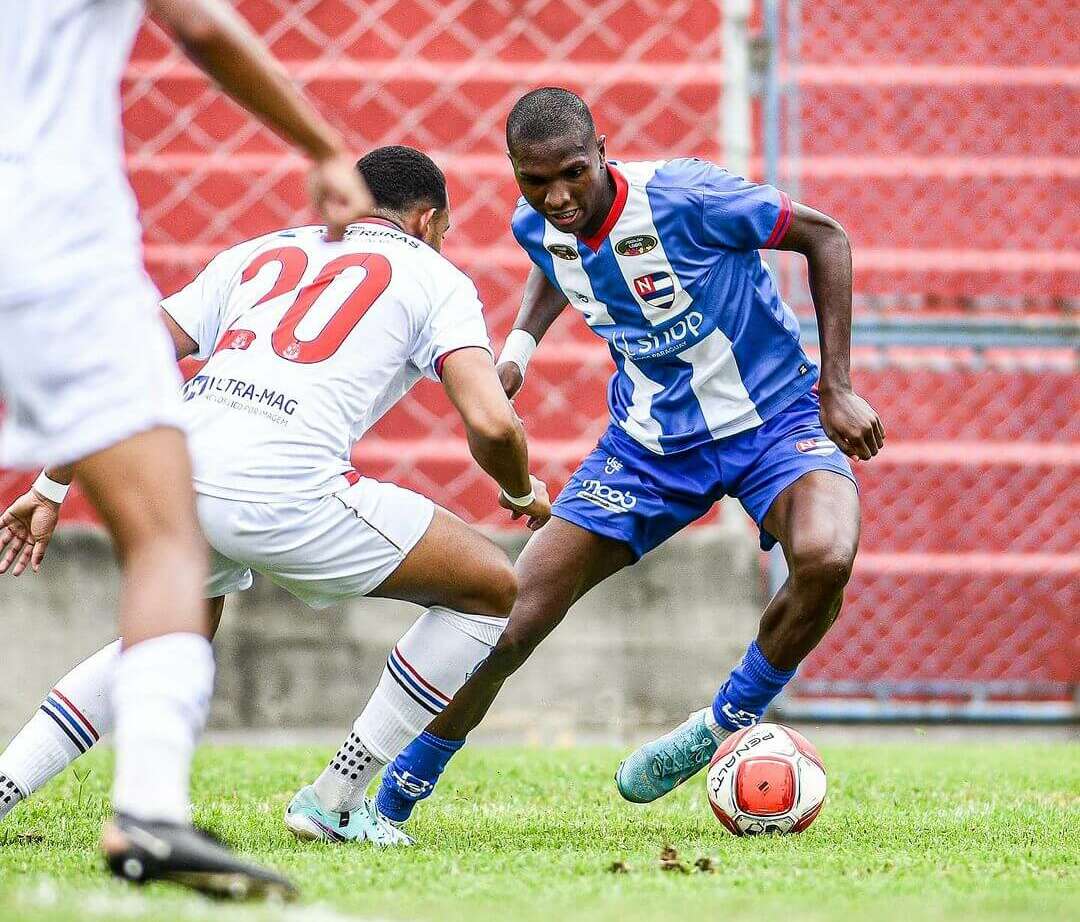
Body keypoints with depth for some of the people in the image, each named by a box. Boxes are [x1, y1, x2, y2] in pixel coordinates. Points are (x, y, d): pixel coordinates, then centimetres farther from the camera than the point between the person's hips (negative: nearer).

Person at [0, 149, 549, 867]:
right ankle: (335, 802, 13)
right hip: (284, 485, -6)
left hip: (175, 467, 6)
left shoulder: (263, 253, 29)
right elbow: (491, 422, 2)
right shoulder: (435, 278, 17)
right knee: (493, 588, 12)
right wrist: (522, 492, 24)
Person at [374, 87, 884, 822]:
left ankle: (726, 726, -9)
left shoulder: (683, 197, -27)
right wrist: (519, 347, 0)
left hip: (771, 418, -4)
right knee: (510, 616, -5)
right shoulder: (538, 227, -9)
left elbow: (824, 236, -14)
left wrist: (838, 388, -16)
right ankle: (393, 796, 15)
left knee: (825, 558, -36)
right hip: (651, 441, 4)